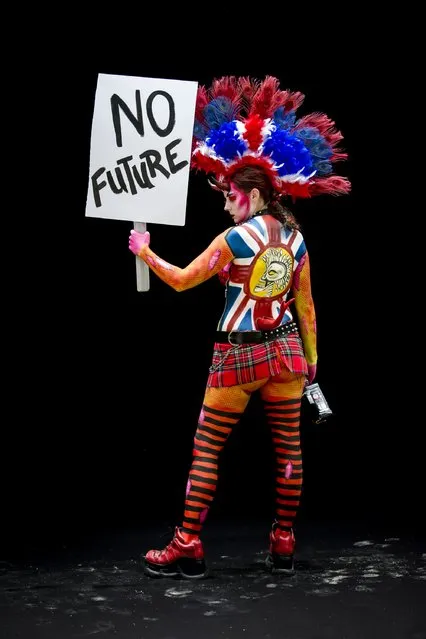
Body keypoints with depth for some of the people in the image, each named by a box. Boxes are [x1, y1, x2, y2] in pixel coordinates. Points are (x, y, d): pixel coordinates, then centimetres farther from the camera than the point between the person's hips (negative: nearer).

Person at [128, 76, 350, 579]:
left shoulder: (235, 239, -13)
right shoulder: (295, 239, 4)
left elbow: (182, 280, -5)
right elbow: (305, 306, 9)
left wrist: (145, 253, 9)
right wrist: (311, 359, 17)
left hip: (239, 355, -5)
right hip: (285, 350, 5)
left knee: (206, 450, 4)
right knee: (288, 448, 10)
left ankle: (188, 547, 5)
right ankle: (284, 545, 17)